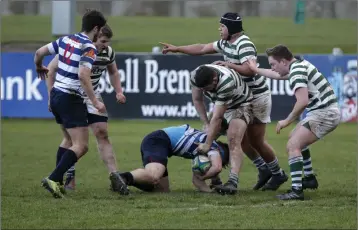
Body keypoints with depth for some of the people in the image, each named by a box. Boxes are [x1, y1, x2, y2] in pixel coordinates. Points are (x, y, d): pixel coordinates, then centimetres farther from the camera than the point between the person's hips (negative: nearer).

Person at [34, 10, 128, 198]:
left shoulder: (66, 40, 8)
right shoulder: (89, 48, -14)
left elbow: (39, 52, 13)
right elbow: (83, 75, -27)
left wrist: (39, 67, 35)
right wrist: (95, 101, -24)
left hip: (56, 95, 9)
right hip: (71, 99, -9)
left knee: (70, 142, 23)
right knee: (81, 146, -10)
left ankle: (57, 182, 21)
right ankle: (53, 179, -21)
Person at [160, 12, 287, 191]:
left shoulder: (244, 44, -21)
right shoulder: (226, 43, 6)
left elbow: (250, 69, -33)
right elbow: (202, 49, 13)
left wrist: (228, 65, -25)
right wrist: (176, 49, 12)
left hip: (257, 97, -9)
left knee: (256, 141, -1)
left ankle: (278, 174, 16)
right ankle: (263, 170, 22)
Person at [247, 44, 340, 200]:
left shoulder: (297, 71, -18)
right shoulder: (298, 65, 14)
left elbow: (302, 101, -28)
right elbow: (278, 75, 35)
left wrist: (287, 121, -17)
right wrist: (256, 70, 44)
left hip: (324, 113, -11)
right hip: (326, 111, 11)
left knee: (293, 145, -17)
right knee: (296, 138, 28)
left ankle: (297, 190, -25)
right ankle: (309, 179, 35)